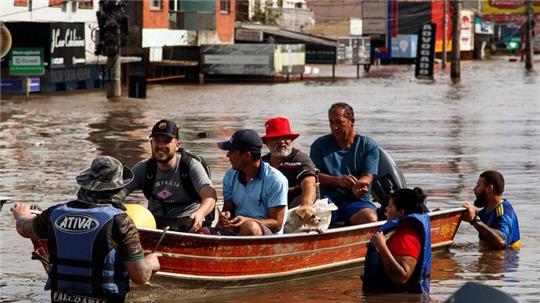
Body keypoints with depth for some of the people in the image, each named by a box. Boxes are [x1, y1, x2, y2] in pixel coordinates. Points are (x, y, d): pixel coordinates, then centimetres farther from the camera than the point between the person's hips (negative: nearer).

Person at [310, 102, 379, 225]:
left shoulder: (369, 145, 12)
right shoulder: (320, 145, 15)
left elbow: (368, 177, 0)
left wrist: (357, 185, -26)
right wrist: (339, 181, -16)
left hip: (357, 200, 0)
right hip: (327, 198, 0)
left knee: (370, 218, -34)